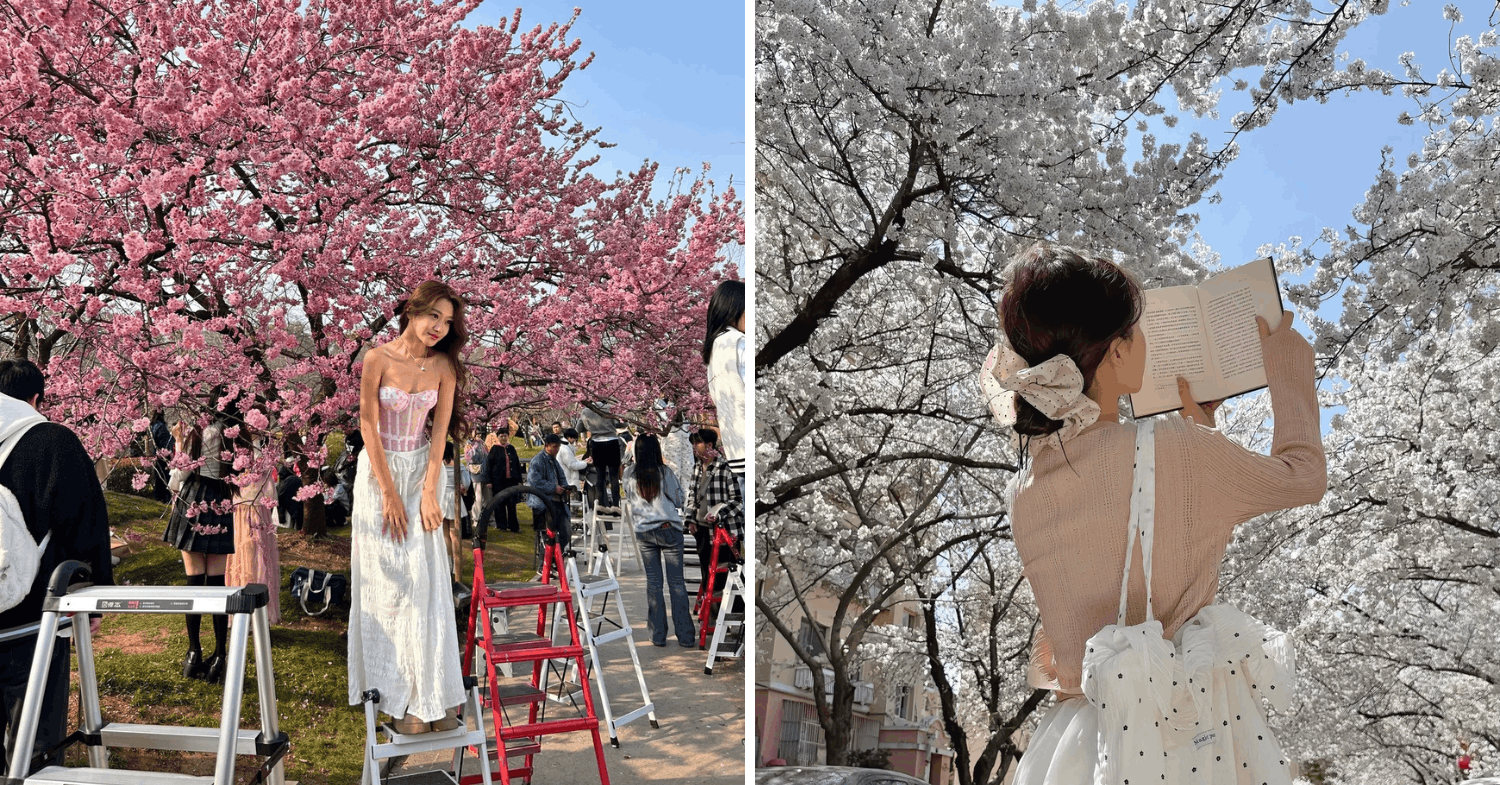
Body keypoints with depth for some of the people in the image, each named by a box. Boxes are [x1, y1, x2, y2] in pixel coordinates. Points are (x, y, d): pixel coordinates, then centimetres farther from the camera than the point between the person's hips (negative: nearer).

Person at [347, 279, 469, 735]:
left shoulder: (444, 365, -2)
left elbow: (440, 432, -3)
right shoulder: (378, 359, -10)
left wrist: (429, 493, -10)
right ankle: (398, 696, 3)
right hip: (379, 473, -2)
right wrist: (389, 493, -11)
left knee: (426, 582, -3)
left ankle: (433, 694, 3)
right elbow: (369, 426, -9)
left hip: (423, 472, 2)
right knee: (387, 582, -2)